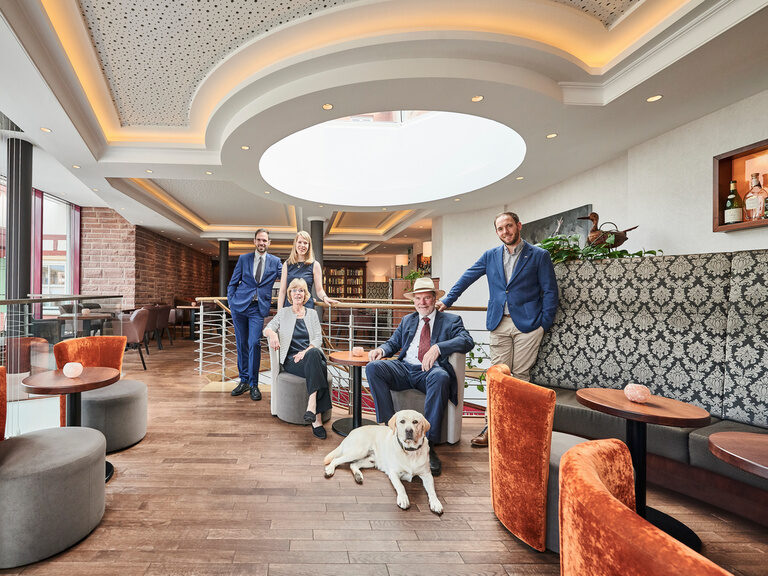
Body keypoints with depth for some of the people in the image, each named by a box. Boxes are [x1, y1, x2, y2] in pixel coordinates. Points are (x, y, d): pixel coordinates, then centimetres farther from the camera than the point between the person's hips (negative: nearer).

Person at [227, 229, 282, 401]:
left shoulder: (275, 262, 5)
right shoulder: (243, 259, 7)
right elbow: (233, 283, 11)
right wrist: (231, 302, 2)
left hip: (259, 309, -2)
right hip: (240, 306, 2)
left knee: (254, 344, -9)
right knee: (241, 344, 8)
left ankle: (253, 384, 3)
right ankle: (244, 380, 22)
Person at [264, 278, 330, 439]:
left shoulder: (312, 313, 18)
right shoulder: (283, 313, 18)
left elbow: (318, 339, 9)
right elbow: (267, 329, 9)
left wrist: (305, 352, -12)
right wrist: (272, 333, -18)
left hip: (311, 355, 1)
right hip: (291, 361, -1)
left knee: (314, 353, -39)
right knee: (317, 368, -36)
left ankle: (311, 406, -46)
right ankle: (317, 419, -41)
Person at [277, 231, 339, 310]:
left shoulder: (315, 265, 3)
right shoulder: (287, 264, 8)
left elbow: (319, 290, 4)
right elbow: (282, 291, 7)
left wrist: (324, 297, -18)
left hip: (307, 307, -2)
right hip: (288, 306, 2)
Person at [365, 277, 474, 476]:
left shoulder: (451, 320, 12)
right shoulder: (407, 321, 27)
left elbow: (467, 341, -6)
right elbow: (393, 343, 23)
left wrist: (437, 347, -23)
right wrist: (381, 350, -3)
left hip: (431, 371, -4)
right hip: (404, 369, 4)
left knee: (440, 377, -39)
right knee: (373, 367, -22)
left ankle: (428, 443, -30)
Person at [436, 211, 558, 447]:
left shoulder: (539, 256, 3)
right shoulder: (490, 256, 11)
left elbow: (550, 291, 3)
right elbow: (466, 278, 16)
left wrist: (544, 324, -4)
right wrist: (447, 301, 10)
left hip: (527, 323, -2)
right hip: (499, 323, 3)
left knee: (520, 375, 2)